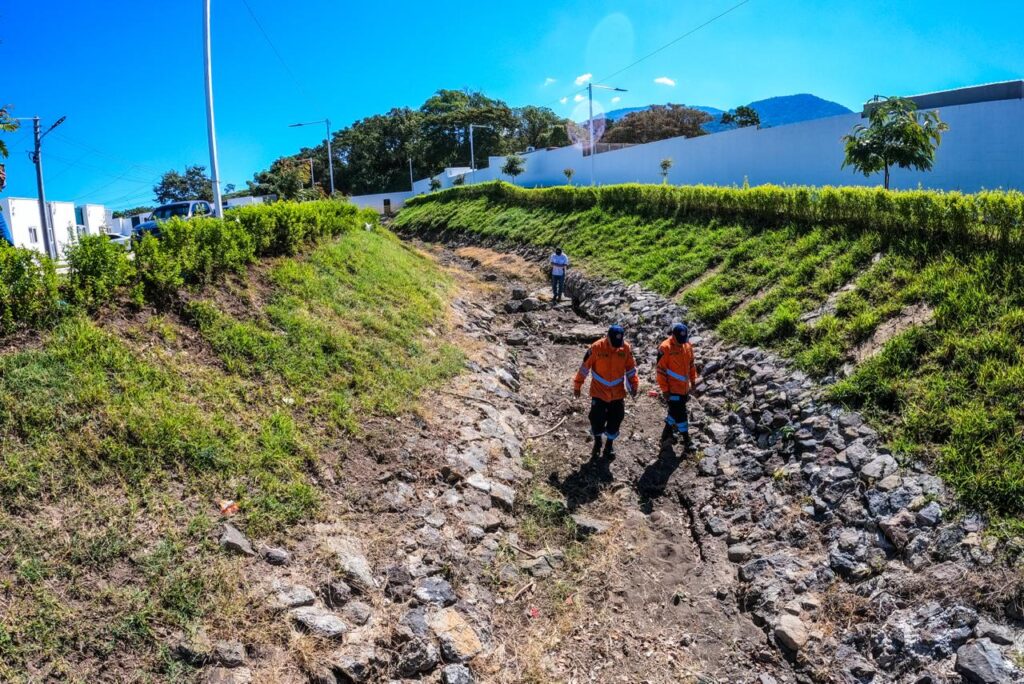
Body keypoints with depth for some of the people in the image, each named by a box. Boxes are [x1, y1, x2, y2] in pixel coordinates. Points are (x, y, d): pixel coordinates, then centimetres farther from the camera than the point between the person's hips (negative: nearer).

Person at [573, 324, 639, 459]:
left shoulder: (626, 348, -9)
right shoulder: (597, 347, -17)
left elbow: (631, 368, 4)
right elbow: (585, 367, -8)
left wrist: (634, 385, 2)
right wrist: (577, 385, -3)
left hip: (618, 393, 2)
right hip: (599, 391, -2)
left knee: (615, 420, 9)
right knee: (597, 419, 1)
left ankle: (610, 444, 31)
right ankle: (597, 442, 29)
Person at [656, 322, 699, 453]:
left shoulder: (688, 345, 2)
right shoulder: (665, 348, -18)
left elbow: (691, 364, 15)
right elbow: (661, 371, -15)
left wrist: (693, 380, 14)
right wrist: (664, 389, -15)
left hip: (684, 388, 7)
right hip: (673, 389, -7)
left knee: (675, 412, 17)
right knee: (680, 414, -2)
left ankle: (667, 435, 32)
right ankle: (686, 440, 9)